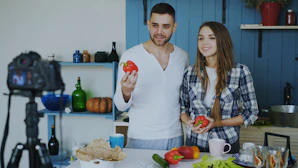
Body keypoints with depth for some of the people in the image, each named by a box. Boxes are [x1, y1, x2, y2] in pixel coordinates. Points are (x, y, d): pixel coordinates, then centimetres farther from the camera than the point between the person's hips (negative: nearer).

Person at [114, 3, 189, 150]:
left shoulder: (183, 56, 2)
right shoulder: (130, 56, -9)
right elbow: (121, 106, -9)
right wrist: (125, 92, -30)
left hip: (175, 137, 3)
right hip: (142, 138, -3)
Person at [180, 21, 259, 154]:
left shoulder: (240, 72, -8)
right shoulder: (190, 73, 0)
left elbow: (252, 113, -5)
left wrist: (218, 123, -15)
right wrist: (188, 122, -11)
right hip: (194, 143, 2)